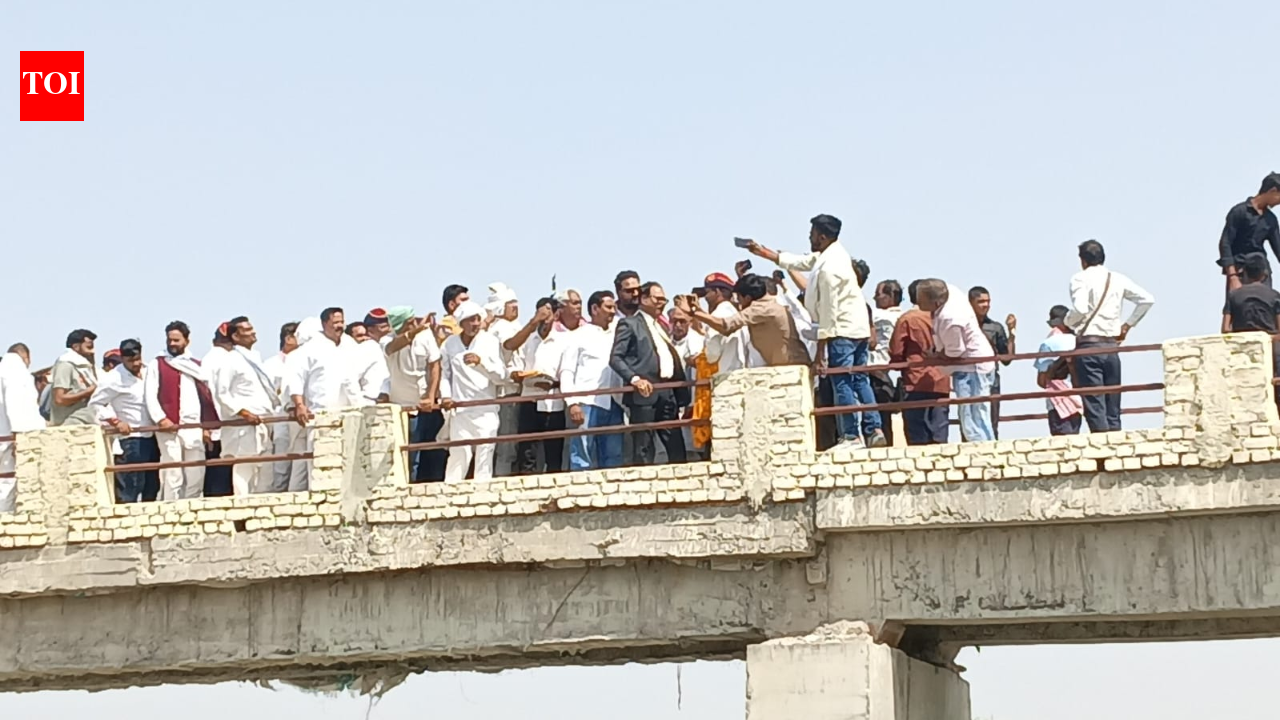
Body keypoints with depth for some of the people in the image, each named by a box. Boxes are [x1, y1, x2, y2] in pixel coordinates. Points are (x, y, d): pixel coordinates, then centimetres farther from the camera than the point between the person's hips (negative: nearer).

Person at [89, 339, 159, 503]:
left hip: (152, 435, 7)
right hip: (132, 438, -7)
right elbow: (95, 404, -8)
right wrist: (115, 422, -15)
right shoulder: (114, 379, -10)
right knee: (132, 486, -12)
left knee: (152, 485, 10)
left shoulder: (148, 371, 7)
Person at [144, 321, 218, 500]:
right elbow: (150, 395, -2)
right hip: (169, 429, -4)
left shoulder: (197, 366, 18)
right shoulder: (157, 366, 8)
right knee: (172, 477, -9)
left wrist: (207, 426, 6)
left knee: (195, 478, 3)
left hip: (194, 428, 4)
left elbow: (206, 398, 15)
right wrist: (160, 419, -16)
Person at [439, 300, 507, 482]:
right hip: (460, 410, 1)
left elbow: (500, 375, -5)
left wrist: (481, 361, -19)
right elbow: (445, 373, 13)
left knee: (484, 455, -2)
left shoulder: (490, 341, 0)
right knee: (458, 454, 0)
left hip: (486, 411, -1)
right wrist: (445, 395, -2)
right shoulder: (450, 344, 7)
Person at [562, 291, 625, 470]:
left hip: (612, 405, 5)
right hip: (587, 403, -5)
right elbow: (567, 371, -1)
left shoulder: (614, 337, 19)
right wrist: (573, 403, -12)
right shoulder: (580, 335, 5)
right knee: (582, 458, -7)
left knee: (613, 459, 4)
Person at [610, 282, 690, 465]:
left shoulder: (661, 327, 25)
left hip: (667, 393, 7)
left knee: (677, 448, 4)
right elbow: (615, 358, -7)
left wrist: (682, 395, 12)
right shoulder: (629, 324, 2)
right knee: (644, 450, -8)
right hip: (645, 393, -7)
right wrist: (634, 379, -22)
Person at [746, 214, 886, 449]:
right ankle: (874, 430, 7)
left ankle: (851, 436, -6)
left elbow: (829, 312, -20)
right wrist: (762, 252, 25)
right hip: (860, 327, 10)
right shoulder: (834, 253, 9)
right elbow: (801, 262, 22)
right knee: (860, 380, 10)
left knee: (841, 383, -6)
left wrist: (820, 352, -17)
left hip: (843, 331, -10)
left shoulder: (828, 269, -20)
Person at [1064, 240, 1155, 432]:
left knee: (1095, 407, -8)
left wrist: (1067, 322, 2)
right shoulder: (1118, 279, 12)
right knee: (1113, 411, 8)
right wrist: (1127, 325, 16)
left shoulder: (1080, 278, -4)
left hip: (1088, 345, -5)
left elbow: (1080, 309, -18)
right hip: (1111, 346, 5)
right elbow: (1147, 299, 9)